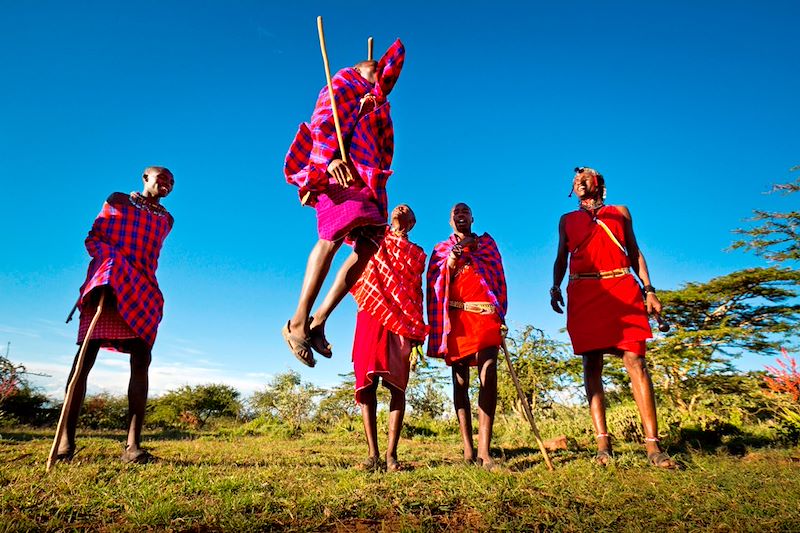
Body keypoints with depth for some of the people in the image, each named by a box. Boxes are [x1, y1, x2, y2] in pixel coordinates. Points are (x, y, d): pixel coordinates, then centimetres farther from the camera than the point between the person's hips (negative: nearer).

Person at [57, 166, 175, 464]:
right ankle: (66, 440, -6)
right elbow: (92, 238, 7)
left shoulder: (165, 219, 23)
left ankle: (132, 445, -14)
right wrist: (111, 262, -11)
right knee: (86, 356, -9)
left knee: (141, 359, -10)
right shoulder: (117, 201, 15)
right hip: (106, 283, -3)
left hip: (142, 291, 3)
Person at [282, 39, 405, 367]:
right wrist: (332, 157, -18)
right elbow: (322, 121, -2)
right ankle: (298, 322, -27)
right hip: (338, 168, -7)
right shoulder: (343, 82, 14)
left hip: (365, 178, 7)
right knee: (335, 234, -27)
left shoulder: (377, 102, 36)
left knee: (368, 245, -11)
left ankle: (318, 322, -14)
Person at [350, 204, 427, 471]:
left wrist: (417, 330, 2)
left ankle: (391, 454, -3)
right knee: (367, 383, -5)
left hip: (401, 321, 0)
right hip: (371, 316, 0)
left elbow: (417, 292, 13)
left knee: (397, 385, -7)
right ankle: (373, 453, -1)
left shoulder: (417, 254, 21)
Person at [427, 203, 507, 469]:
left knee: (488, 375, -14)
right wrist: (451, 261, -7)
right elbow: (434, 285, 9)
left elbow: (498, 277, 13)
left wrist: (500, 314, 2)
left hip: (486, 313, 0)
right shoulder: (441, 249, 20)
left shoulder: (487, 243, 22)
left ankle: (484, 449, -15)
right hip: (455, 316, 0)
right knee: (460, 380, -1)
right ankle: (467, 447, 3)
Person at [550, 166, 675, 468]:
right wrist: (555, 287, 0)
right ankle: (602, 443, -6)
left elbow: (635, 253, 18)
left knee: (635, 360, -11)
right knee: (592, 365, -6)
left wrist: (649, 290, 6)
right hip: (584, 293, 1)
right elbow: (561, 258, 19)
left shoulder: (620, 212, 22)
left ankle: (653, 445, -10)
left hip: (622, 290, 0)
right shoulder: (567, 220, 23)